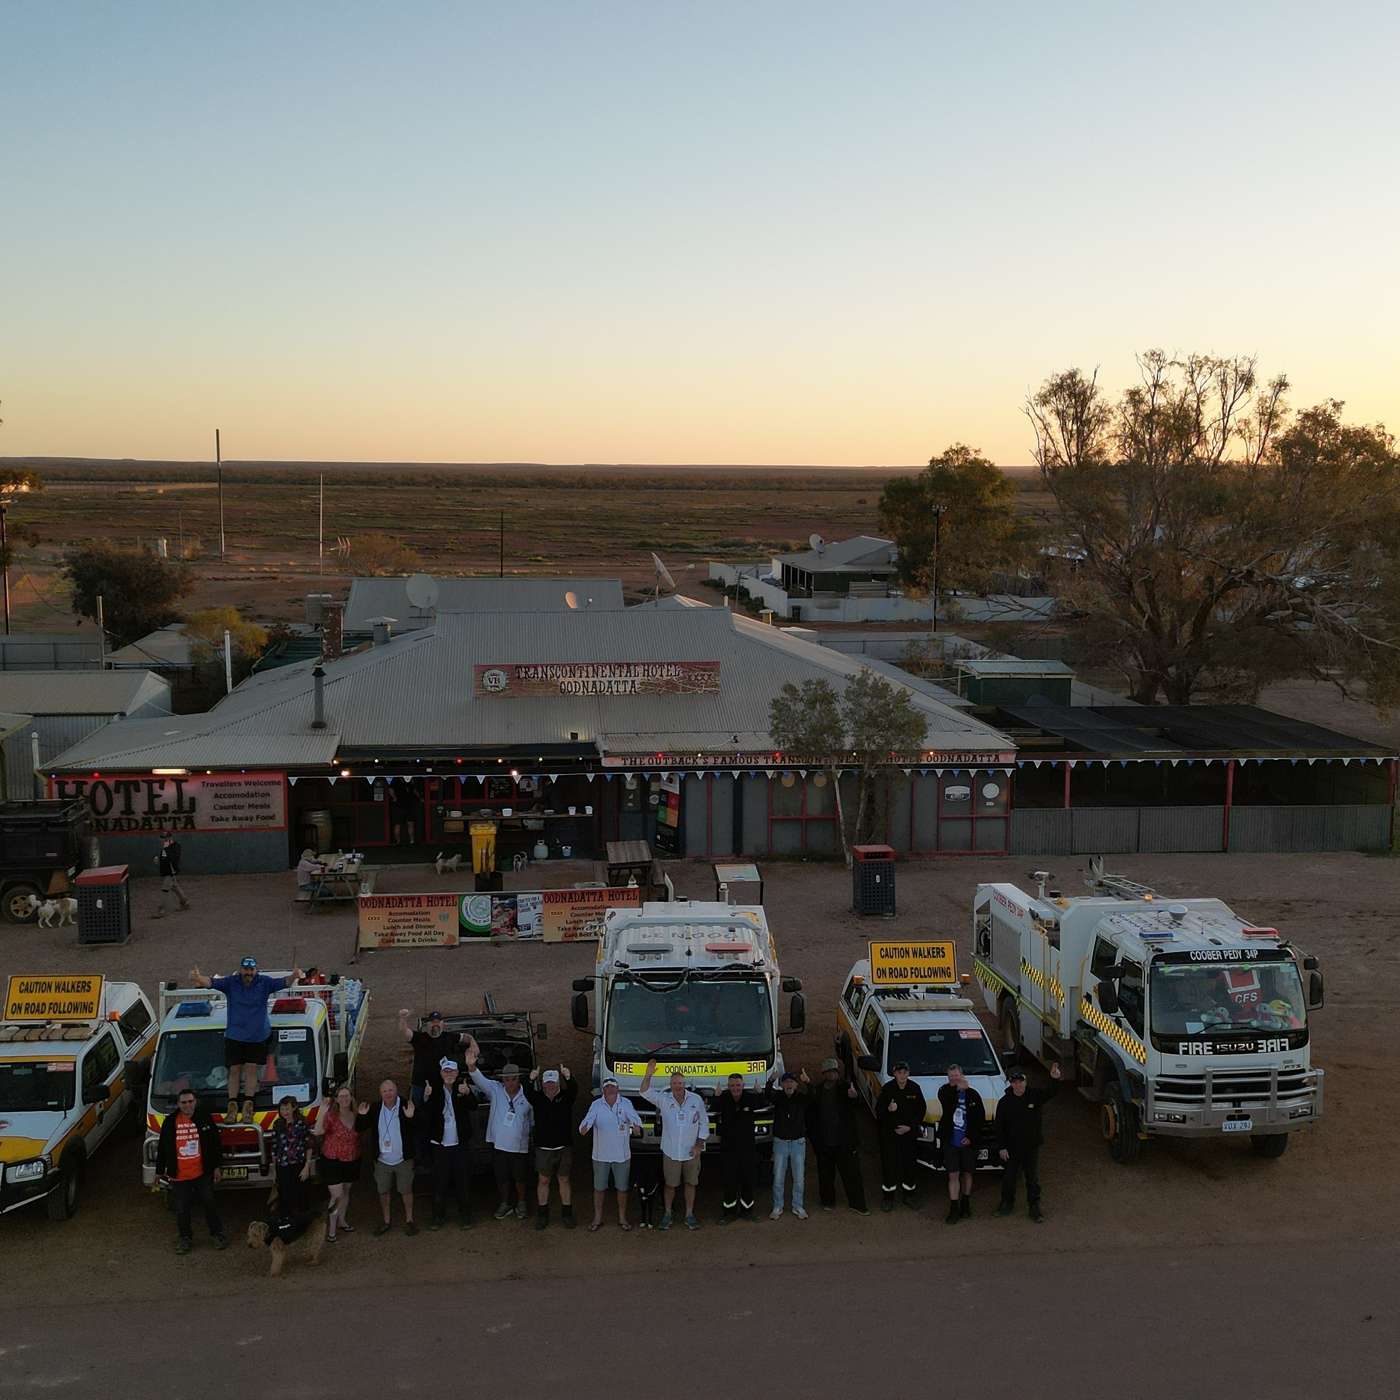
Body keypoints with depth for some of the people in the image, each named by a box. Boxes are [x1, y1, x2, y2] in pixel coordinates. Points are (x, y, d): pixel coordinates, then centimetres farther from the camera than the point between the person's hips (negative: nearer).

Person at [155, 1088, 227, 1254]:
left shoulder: (204, 1117, -3)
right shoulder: (170, 1122, -2)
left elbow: (215, 1143, 3)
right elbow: (162, 1148, 7)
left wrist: (216, 1167, 3)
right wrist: (160, 1171, 9)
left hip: (202, 1173, -1)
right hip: (179, 1176, 1)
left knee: (209, 1204, 8)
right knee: (181, 1209, 7)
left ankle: (217, 1234, 23)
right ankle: (185, 1238, 24)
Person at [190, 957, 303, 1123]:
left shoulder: (264, 983, -5)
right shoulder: (231, 983, -5)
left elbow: (282, 982, -17)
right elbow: (211, 982, -17)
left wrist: (293, 977, -40)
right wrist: (198, 978, -38)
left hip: (258, 1036, 0)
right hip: (234, 1036, 0)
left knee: (251, 1069, 0)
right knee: (234, 1070, 2)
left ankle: (248, 1107, 5)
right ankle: (232, 1107, 6)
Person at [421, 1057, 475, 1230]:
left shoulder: (463, 1088, -3)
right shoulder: (435, 1090, -1)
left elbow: (473, 1105, -22)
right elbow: (424, 1117, -11)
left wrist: (467, 1093, -46)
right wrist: (426, 1098, -32)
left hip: (461, 1144, 0)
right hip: (440, 1145, 0)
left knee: (463, 1181, 7)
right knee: (439, 1183, 6)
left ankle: (464, 1215, 20)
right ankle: (438, 1216, 19)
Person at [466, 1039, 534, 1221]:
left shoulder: (527, 1095, -6)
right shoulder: (495, 1090, -6)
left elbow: (532, 1121, 4)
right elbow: (480, 1080, -23)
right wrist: (471, 1066, -42)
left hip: (520, 1146, -1)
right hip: (499, 1144, 1)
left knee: (519, 1177, 11)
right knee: (502, 1177, 13)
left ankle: (521, 1204, 34)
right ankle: (504, 1204, 34)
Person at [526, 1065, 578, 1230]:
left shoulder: (565, 1097, -2)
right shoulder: (538, 1098, -1)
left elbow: (574, 1091, -23)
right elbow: (527, 1094, -21)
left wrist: (568, 1078, -46)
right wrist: (531, 1080, -44)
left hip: (564, 1148, 0)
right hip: (543, 1148, 1)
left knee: (564, 1180, 8)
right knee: (544, 1181, 9)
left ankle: (566, 1213, 18)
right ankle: (542, 1214, 20)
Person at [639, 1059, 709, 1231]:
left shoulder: (696, 1100, -1)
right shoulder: (663, 1099, -2)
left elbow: (704, 1123, 4)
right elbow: (645, 1092, -10)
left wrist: (699, 1145, -3)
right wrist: (648, 1075, -26)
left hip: (691, 1152, 1)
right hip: (671, 1151, -1)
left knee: (690, 1184, 8)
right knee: (669, 1184, 6)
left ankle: (689, 1215, 19)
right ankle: (667, 1214, 20)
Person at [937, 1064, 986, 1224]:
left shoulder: (973, 1094, -1)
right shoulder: (945, 1091, -2)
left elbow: (981, 1118, 2)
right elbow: (946, 1101, -25)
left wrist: (972, 1137, -6)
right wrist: (958, 1088, -34)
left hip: (968, 1143, 1)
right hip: (950, 1142, -1)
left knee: (967, 1174, 13)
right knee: (953, 1175, -3)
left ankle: (965, 1205, 30)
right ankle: (954, 1209, 2)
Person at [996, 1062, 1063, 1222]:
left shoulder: (1034, 1096, -6)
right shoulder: (1005, 1103, -7)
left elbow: (1051, 1092, -17)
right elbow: (1000, 1127, -5)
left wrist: (1056, 1079, -38)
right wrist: (1002, 1147, -9)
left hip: (1031, 1146, 0)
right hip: (1011, 1147, 0)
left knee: (1033, 1179, 6)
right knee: (1009, 1177, 12)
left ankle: (1035, 1208, 16)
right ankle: (1007, 1203, 29)